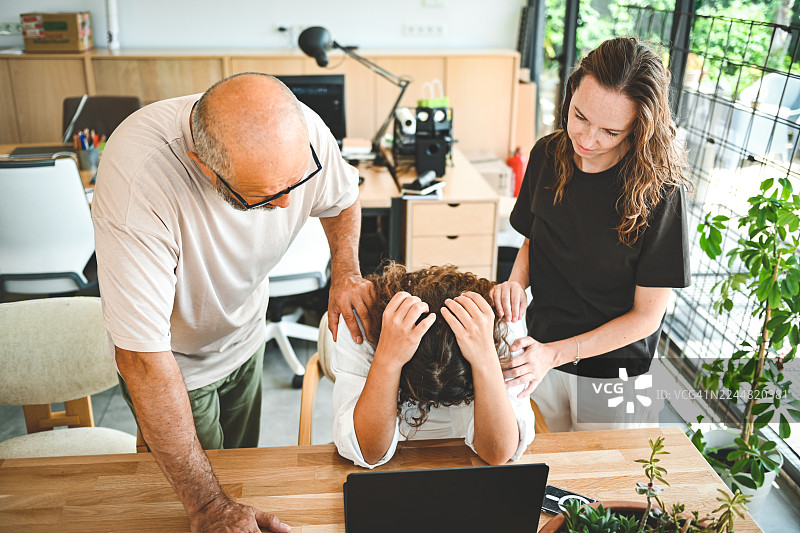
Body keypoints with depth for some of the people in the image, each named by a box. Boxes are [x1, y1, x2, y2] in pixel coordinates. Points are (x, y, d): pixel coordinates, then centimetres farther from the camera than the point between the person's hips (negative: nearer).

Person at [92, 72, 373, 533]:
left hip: (246, 337, 4)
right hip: (174, 363, -4)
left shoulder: (301, 132, -26)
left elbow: (343, 199, -1)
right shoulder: (136, 178, -42)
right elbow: (143, 356, -39)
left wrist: (346, 272, -21)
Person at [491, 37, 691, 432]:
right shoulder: (549, 154, -9)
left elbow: (646, 316, -17)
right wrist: (517, 281, -14)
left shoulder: (659, 188, -22)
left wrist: (554, 354, -25)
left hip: (612, 374, -4)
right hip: (541, 348, 4)